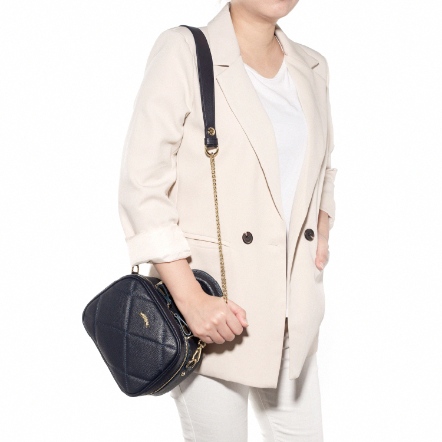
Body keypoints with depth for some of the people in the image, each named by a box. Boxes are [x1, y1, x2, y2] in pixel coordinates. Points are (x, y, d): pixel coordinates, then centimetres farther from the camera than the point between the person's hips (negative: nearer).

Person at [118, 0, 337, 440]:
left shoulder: (312, 68, 10)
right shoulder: (184, 52, -8)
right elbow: (142, 184, -13)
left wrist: (321, 229, 9)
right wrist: (190, 298, -19)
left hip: (294, 307, 6)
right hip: (212, 304, -5)